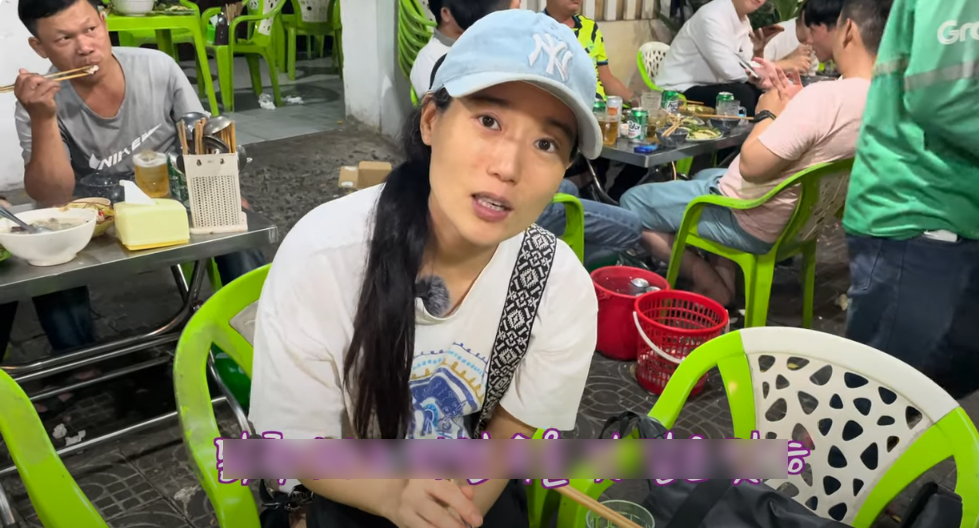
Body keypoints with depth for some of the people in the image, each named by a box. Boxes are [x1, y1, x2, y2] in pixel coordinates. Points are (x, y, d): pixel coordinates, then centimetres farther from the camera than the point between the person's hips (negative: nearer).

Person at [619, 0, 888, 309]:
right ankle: (725, 278, 21)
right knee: (707, 176, 35)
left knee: (632, 202, 4)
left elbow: (751, 165, -29)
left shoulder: (825, 95, -31)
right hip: (800, 218, 9)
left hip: (752, 222, -9)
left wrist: (769, 113, -14)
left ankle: (712, 287, 6)